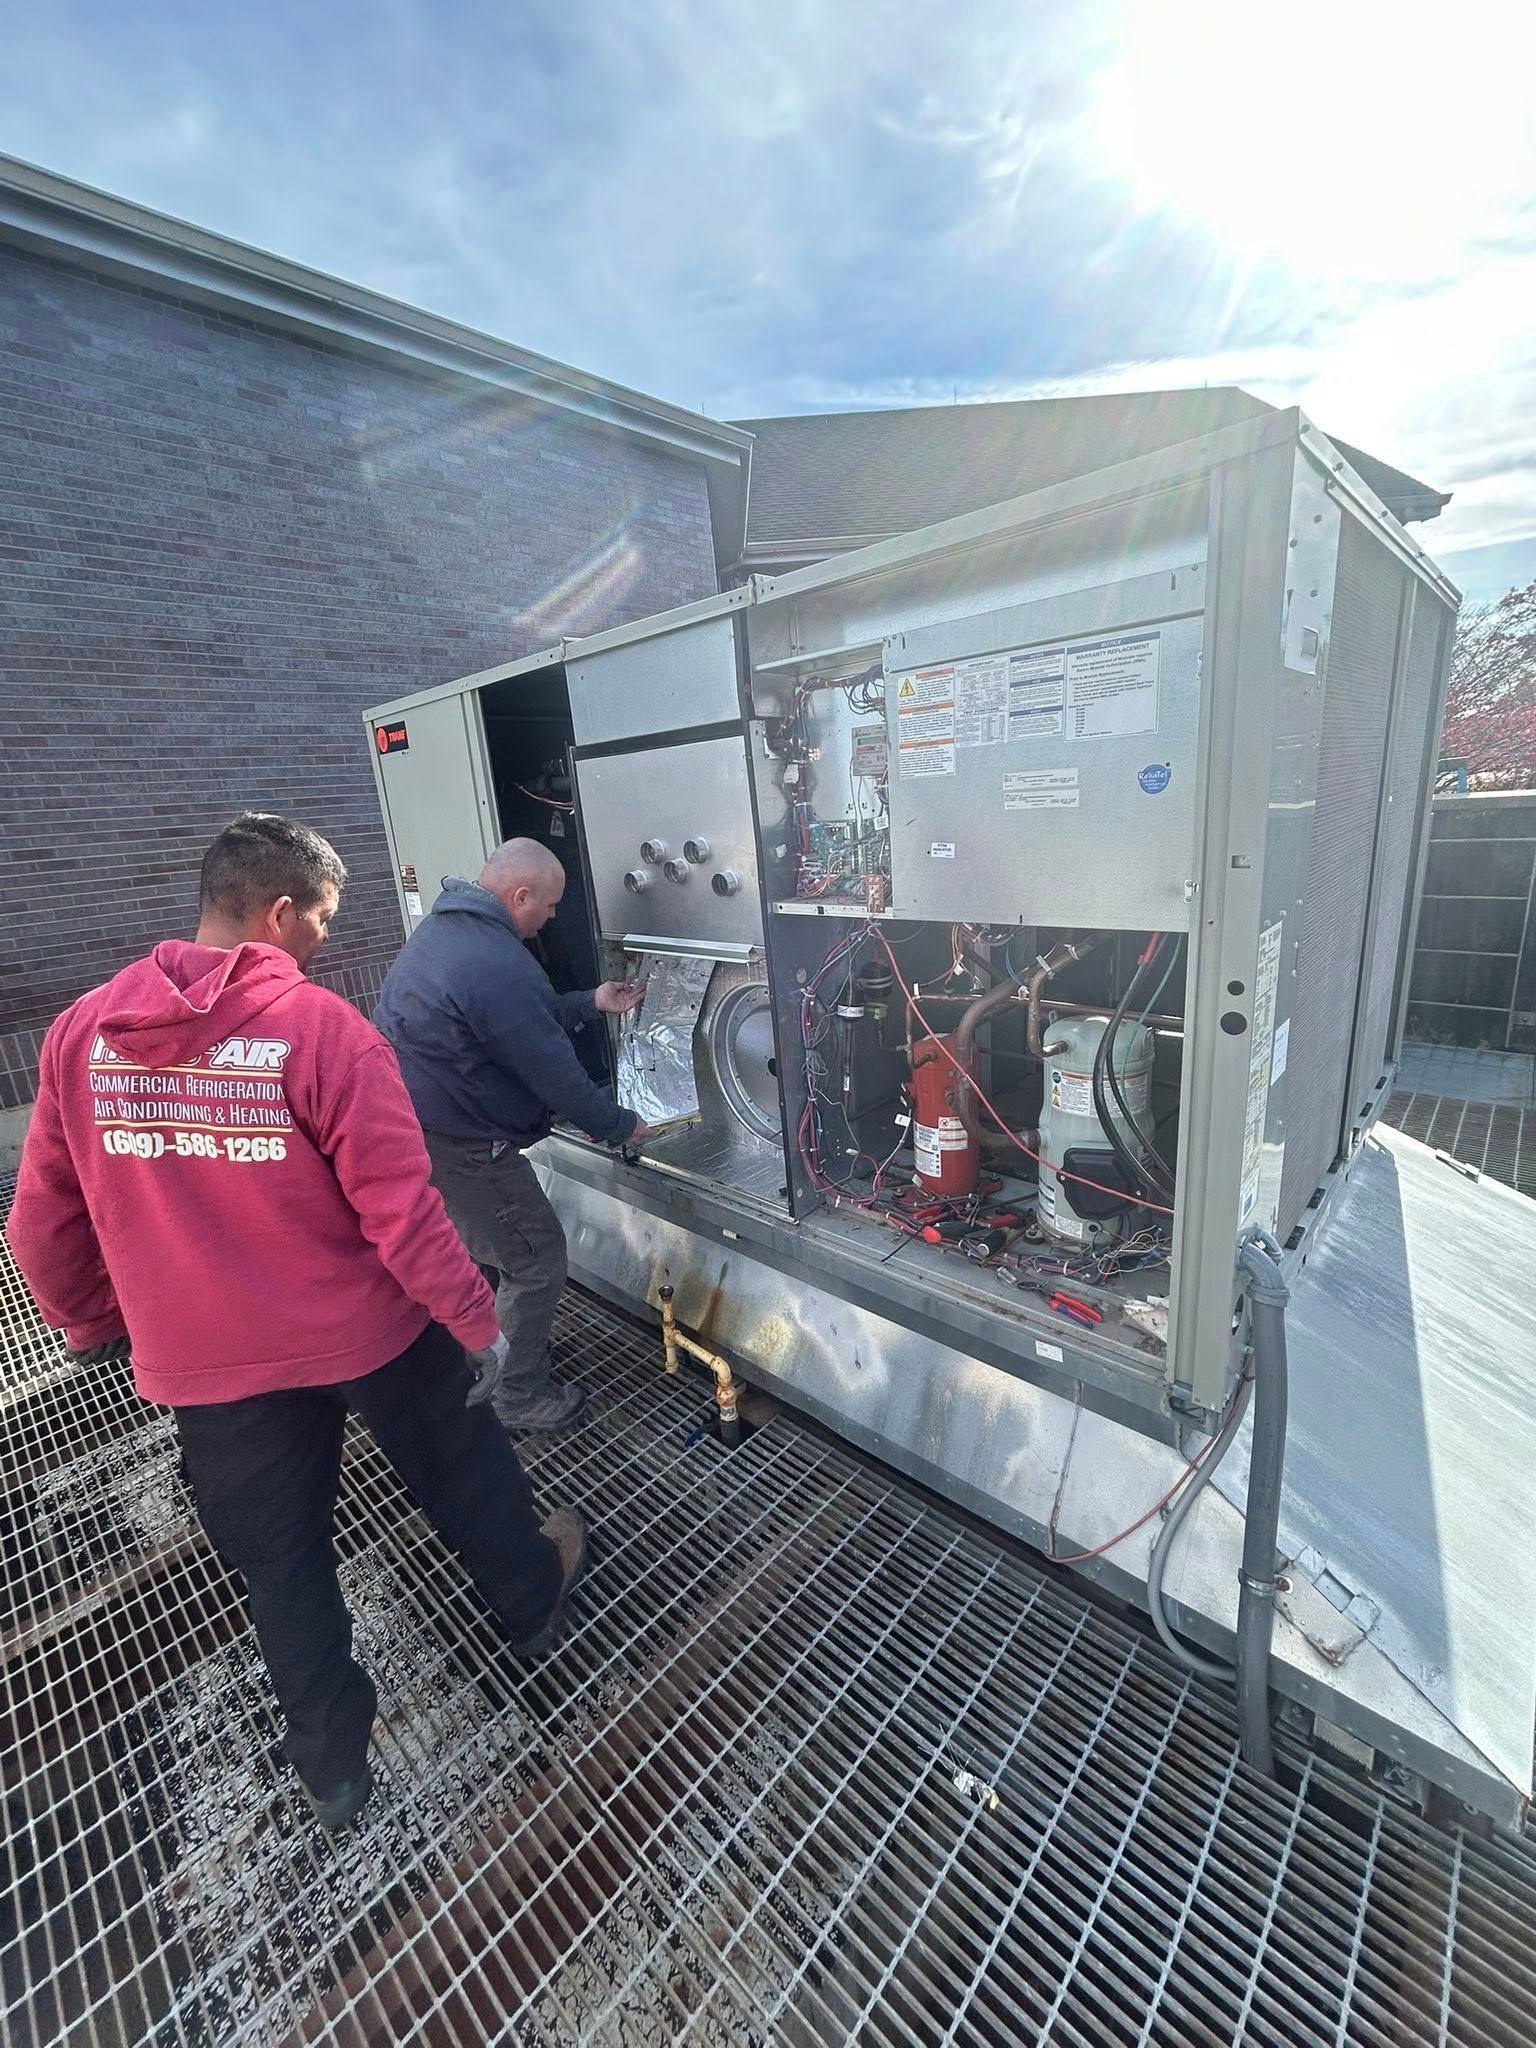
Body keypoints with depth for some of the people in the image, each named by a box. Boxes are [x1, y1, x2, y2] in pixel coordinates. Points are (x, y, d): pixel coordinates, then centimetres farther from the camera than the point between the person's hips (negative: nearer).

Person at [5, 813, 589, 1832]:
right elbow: (401, 1210, -23)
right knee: (464, 1475, 24)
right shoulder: (321, 1027, -22)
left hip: (206, 1365, 4)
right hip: (370, 1330, -3)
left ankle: (333, 1763, 45)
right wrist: (477, 1321, -11)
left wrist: (90, 1326, 20)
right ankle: (535, 1598, 50)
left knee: (282, 1559, 24)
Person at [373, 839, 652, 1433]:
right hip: (459, 1145, -11)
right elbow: (555, 1074, -21)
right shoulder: (499, 965, -27)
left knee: (484, 1247, 28)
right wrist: (621, 1126, -7)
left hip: (411, 1126, 11)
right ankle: (518, 1396, 23)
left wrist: (591, 1003, 14)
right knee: (537, 1261, 5)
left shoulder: (443, 926, 7)